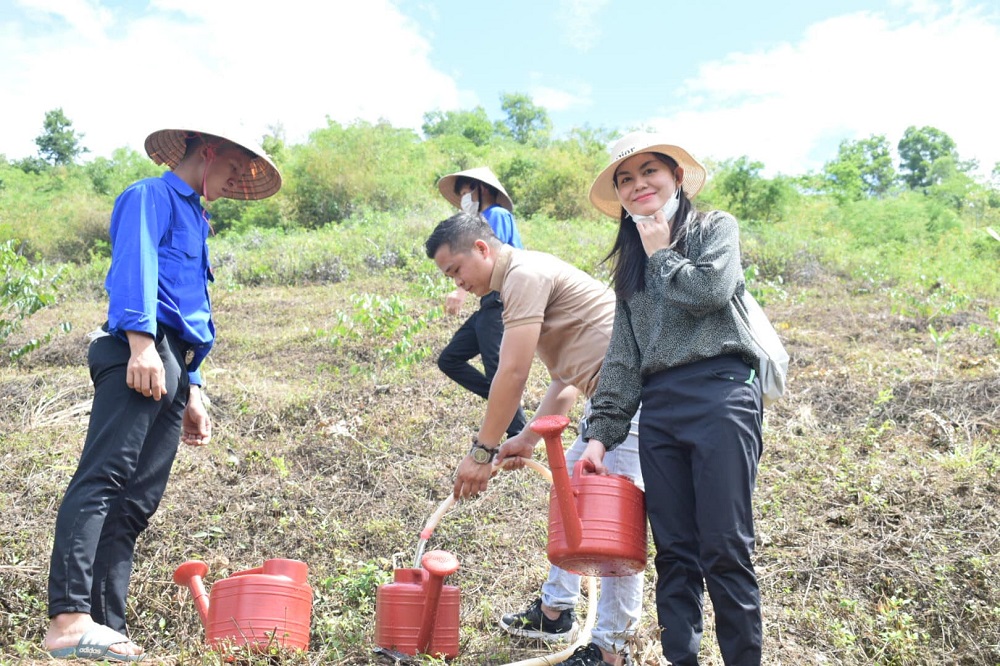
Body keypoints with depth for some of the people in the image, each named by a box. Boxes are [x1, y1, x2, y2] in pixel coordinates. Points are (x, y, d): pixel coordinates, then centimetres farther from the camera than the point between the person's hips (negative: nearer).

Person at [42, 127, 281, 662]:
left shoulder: (193, 216, 33)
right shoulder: (151, 196, 7)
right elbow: (134, 263, -12)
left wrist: (191, 392, 24)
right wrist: (140, 338, -26)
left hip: (171, 368, 9)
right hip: (139, 355, -9)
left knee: (135, 503, 2)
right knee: (102, 479, -18)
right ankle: (69, 618, -23)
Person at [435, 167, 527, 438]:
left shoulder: (497, 214, -6)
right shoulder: (487, 219, 22)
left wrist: (462, 291, -26)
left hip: (500, 302, -10)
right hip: (490, 306, 10)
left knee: (497, 372, -8)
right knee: (449, 359, 8)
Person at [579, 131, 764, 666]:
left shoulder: (715, 228, 9)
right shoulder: (631, 262, 21)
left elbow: (711, 290, -13)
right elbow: (622, 356, 16)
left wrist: (661, 254, 3)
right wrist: (601, 432, 7)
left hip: (720, 395, -5)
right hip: (658, 409, 5)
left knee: (724, 550, -6)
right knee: (674, 554, 6)